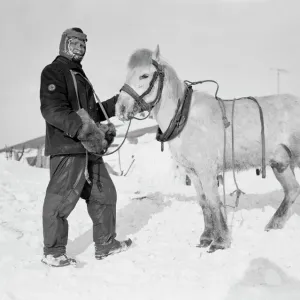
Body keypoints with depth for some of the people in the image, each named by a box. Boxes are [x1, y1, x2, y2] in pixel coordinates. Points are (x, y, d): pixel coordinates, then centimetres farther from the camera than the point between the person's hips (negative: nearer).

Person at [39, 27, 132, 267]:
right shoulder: (53, 72, -4)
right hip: (66, 148, -10)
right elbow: (52, 110, -19)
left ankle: (105, 244, 26)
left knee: (104, 194, 14)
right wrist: (83, 128, -28)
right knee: (62, 199, -5)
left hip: (90, 148, 10)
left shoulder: (79, 76, 24)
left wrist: (118, 102, 16)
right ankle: (53, 252, 7)